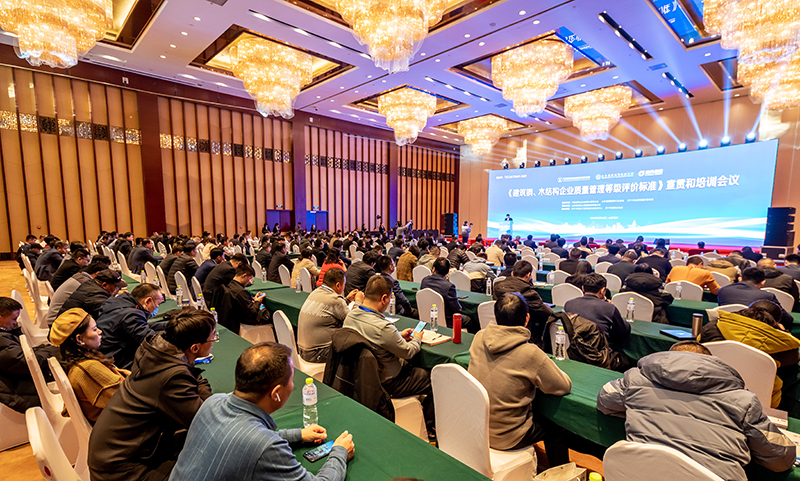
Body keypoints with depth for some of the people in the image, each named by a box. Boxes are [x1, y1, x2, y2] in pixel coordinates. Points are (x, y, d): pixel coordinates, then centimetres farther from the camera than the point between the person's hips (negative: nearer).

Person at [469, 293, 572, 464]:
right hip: (505, 437, -5)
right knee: (555, 427, 21)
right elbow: (565, 386, -11)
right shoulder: (530, 353, -26)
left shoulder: (479, 338, -11)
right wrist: (547, 367, 6)